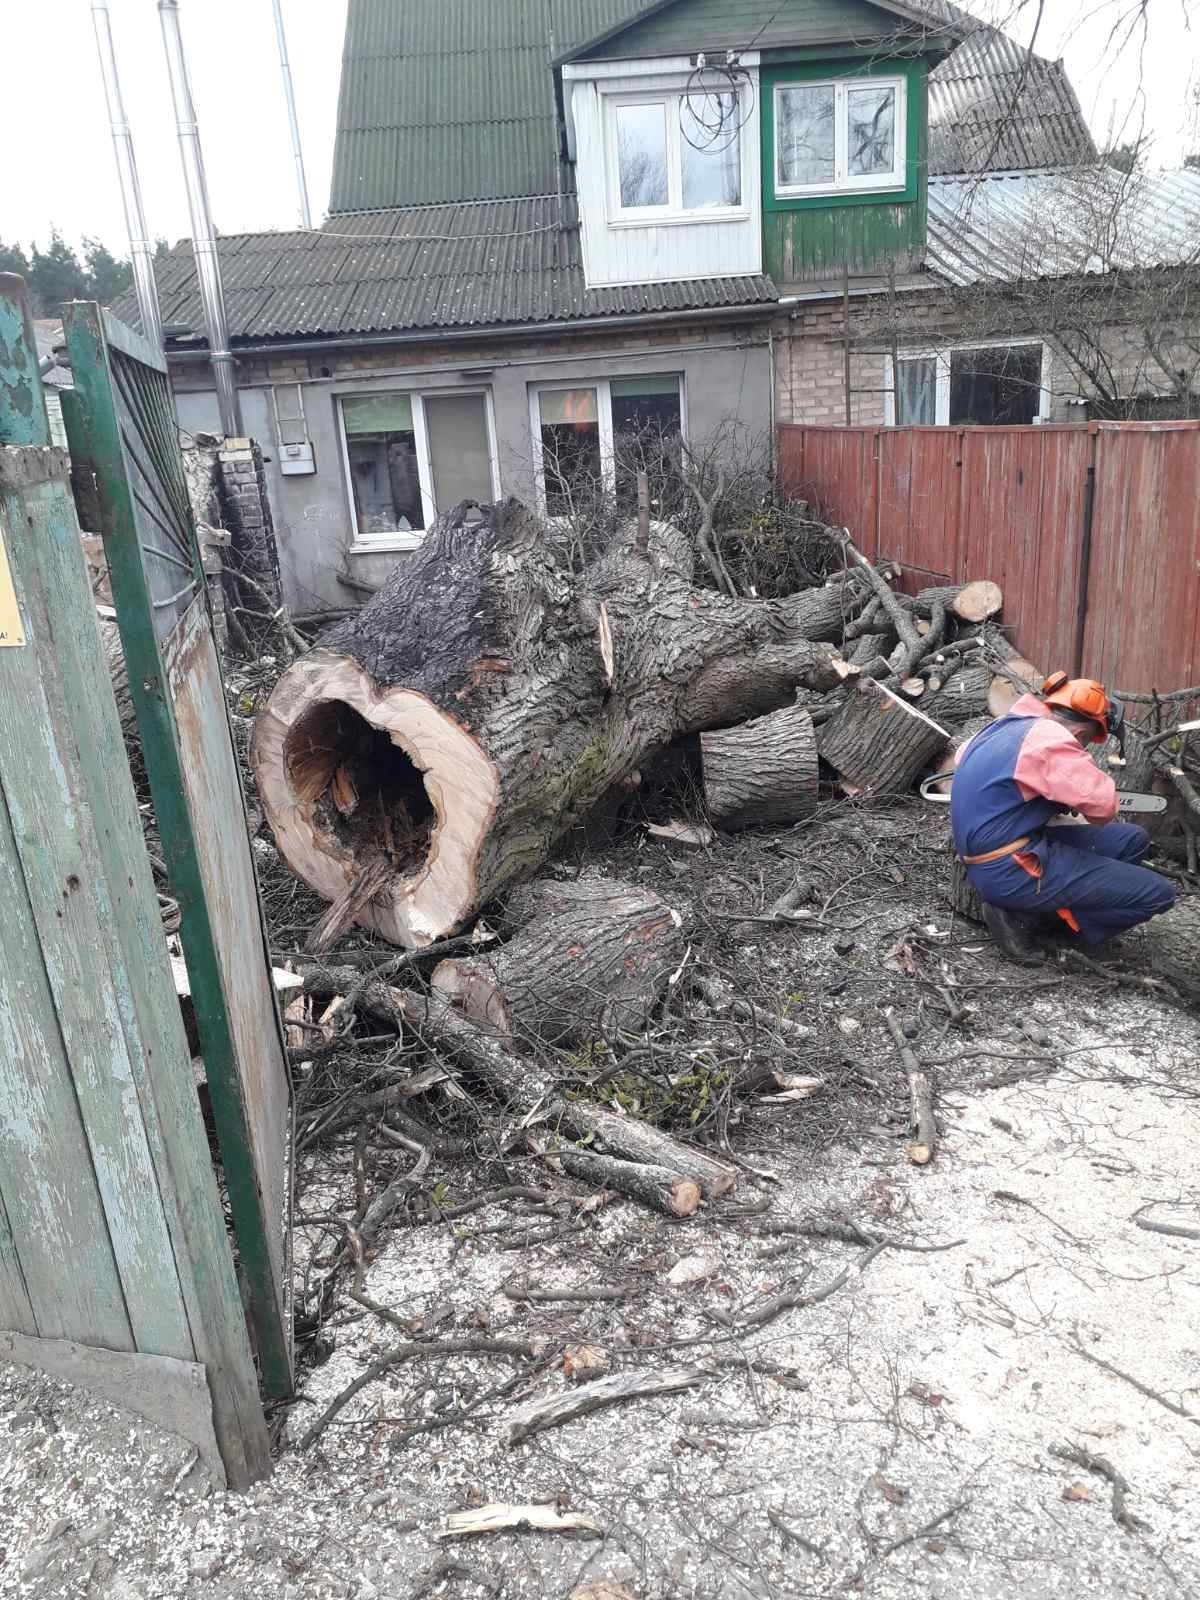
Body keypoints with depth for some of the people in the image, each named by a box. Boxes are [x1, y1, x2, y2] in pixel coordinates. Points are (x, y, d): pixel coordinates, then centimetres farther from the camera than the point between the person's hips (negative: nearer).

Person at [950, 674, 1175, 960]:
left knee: (1133, 839, 15)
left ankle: (1032, 905, 4)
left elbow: (965, 755, 34)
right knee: (1158, 893, -6)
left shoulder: (1005, 725, 11)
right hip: (1011, 870, -10)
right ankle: (1029, 916, -4)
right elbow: (1102, 804, -18)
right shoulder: (1047, 736, -17)